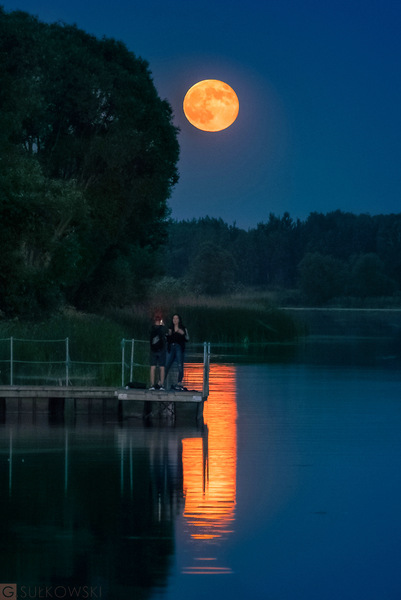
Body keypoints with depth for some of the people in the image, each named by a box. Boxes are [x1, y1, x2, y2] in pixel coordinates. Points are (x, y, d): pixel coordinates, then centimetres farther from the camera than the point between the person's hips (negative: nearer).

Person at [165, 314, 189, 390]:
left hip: (179, 348, -3)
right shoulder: (170, 328, 15)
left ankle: (179, 383, -4)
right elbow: (167, 340, 17)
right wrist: (168, 335, -2)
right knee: (166, 366, -3)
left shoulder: (183, 328, 5)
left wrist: (183, 333, -16)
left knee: (180, 367, -7)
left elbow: (187, 339, 0)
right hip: (171, 348, 3)